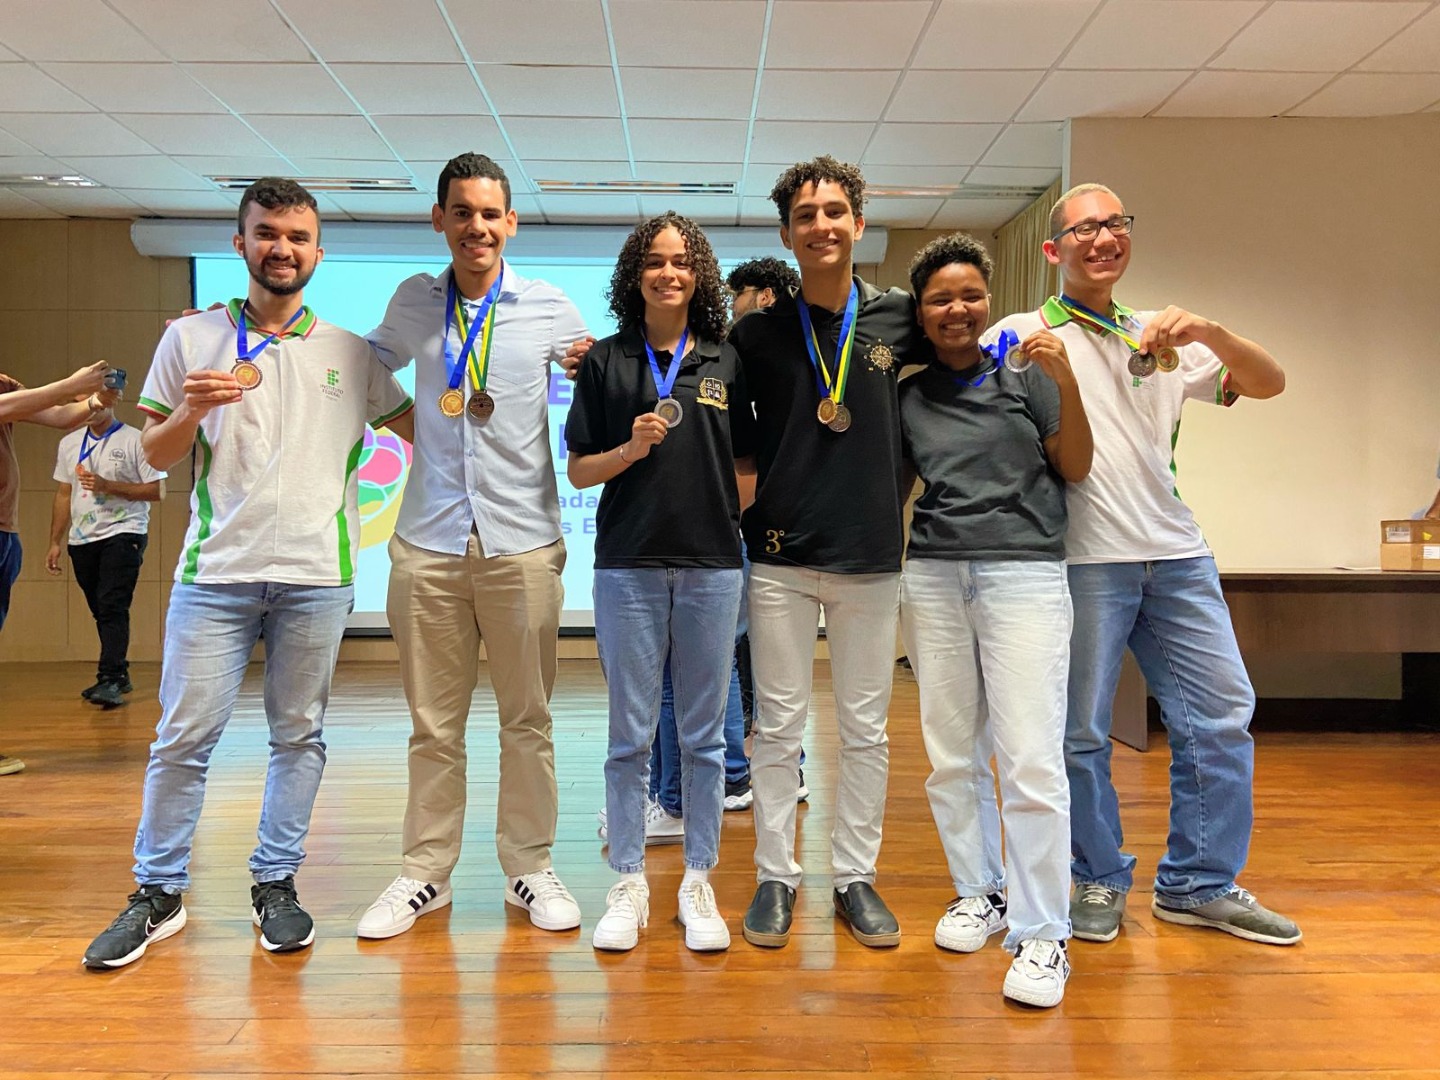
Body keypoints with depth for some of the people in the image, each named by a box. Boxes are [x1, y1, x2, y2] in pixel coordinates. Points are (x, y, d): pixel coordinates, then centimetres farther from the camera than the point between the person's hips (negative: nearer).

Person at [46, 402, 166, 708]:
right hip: (81, 540, 6)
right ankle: (118, 675, 21)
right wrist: (55, 542, 14)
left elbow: (157, 490, -7)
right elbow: (63, 495, 17)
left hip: (123, 535, -6)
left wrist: (107, 486, -16)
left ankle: (110, 680, -18)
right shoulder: (69, 443, 14)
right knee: (101, 612, 11)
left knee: (113, 608, -16)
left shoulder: (136, 440, -3)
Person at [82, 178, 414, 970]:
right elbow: (156, 455, 9)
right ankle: (158, 893, 18)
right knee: (183, 738, 2)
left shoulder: (350, 353, 9)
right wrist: (195, 407, -9)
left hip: (317, 576, 1)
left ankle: (275, 883, 21)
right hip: (215, 571, 0)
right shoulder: (191, 338, 8)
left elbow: (419, 429, 16)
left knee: (299, 735, 7)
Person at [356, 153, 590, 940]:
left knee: (527, 719, 8)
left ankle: (529, 868, 22)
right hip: (428, 542, 2)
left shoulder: (548, 308, 2)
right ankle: (425, 873, 24)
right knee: (433, 722, 10)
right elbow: (368, 364, 25)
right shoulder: (413, 302, 8)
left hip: (523, 541, -1)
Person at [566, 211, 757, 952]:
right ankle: (628, 885, 18)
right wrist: (631, 450, -11)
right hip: (628, 565, -1)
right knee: (630, 736, 5)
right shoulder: (606, 360, 6)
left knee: (703, 735, 7)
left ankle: (698, 883, 20)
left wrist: (732, 510, -5)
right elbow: (579, 470, 5)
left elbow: (746, 463, 12)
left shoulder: (726, 362, 8)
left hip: (711, 565, 1)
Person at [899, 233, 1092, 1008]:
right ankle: (978, 892, 26)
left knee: (1031, 759, -9)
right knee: (952, 753, 8)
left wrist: (1067, 385, -10)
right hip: (933, 574, 3)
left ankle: (1041, 935, 1)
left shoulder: (1025, 373, 5)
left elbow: (1074, 469, 2)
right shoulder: (907, 399, 12)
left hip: (1023, 571, -3)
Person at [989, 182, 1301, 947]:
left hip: (1175, 552, 5)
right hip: (1082, 556, -5)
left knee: (1222, 716, 7)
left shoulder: (1161, 339, 16)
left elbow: (1269, 383, 9)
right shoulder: (1023, 334, 3)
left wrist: (1205, 330, -8)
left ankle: (1198, 885, 22)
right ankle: (1098, 882, 21)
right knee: (1082, 731, 2)